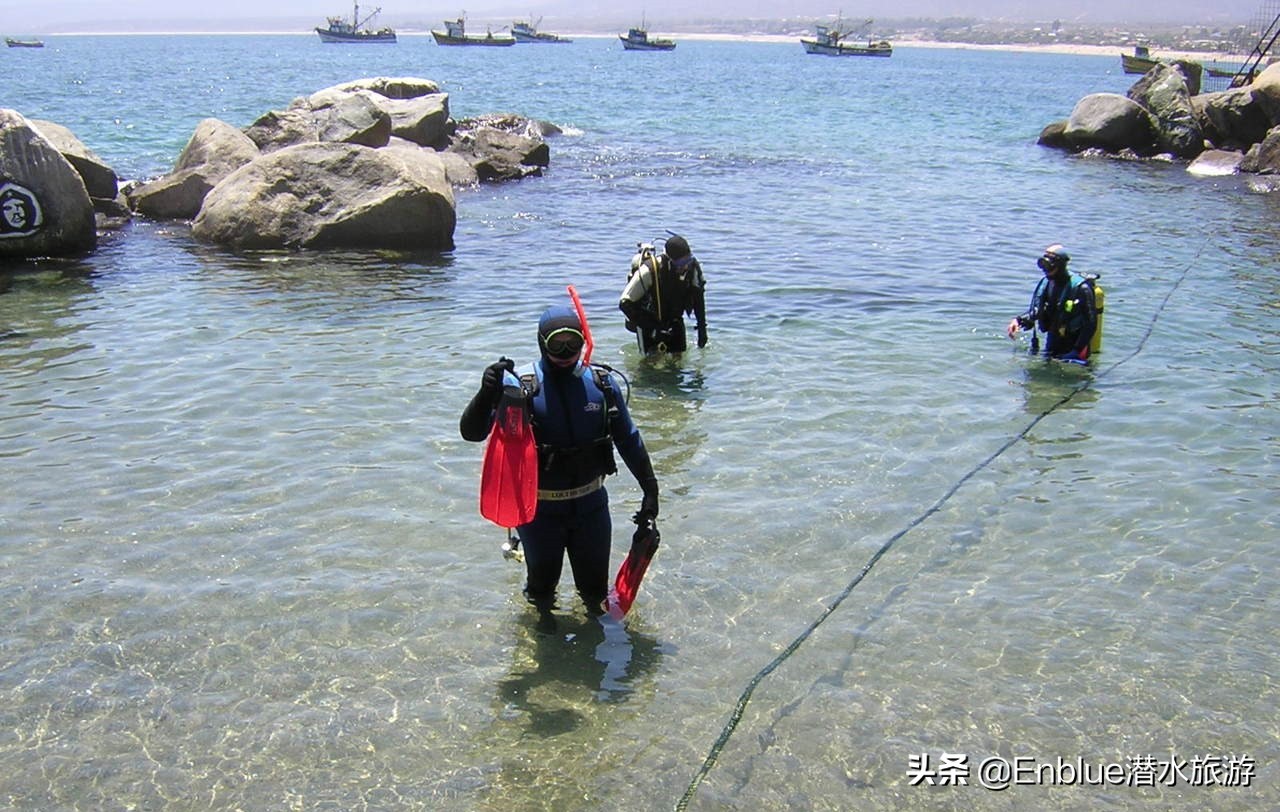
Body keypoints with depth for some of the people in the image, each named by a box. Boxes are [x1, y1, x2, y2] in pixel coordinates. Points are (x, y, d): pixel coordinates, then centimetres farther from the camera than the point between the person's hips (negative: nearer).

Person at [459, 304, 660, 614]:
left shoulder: (600, 384, -6)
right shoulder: (522, 387, -15)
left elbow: (628, 439, 5)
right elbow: (471, 432, -21)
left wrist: (650, 488, 6)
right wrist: (487, 394, -40)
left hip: (590, 504, 2)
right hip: (540, 509, -2)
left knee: (595, 584, 18)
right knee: (542, 582, 19)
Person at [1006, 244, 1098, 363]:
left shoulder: (1081, 289, -18)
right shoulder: (1045, 284, 1)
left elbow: (1090, 324, -18)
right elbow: (1034, 312, 8)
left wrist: (1077, 351, -23)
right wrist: (1019, 321, -13)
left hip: (1072, 347, -6)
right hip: (1052, 343, 6)